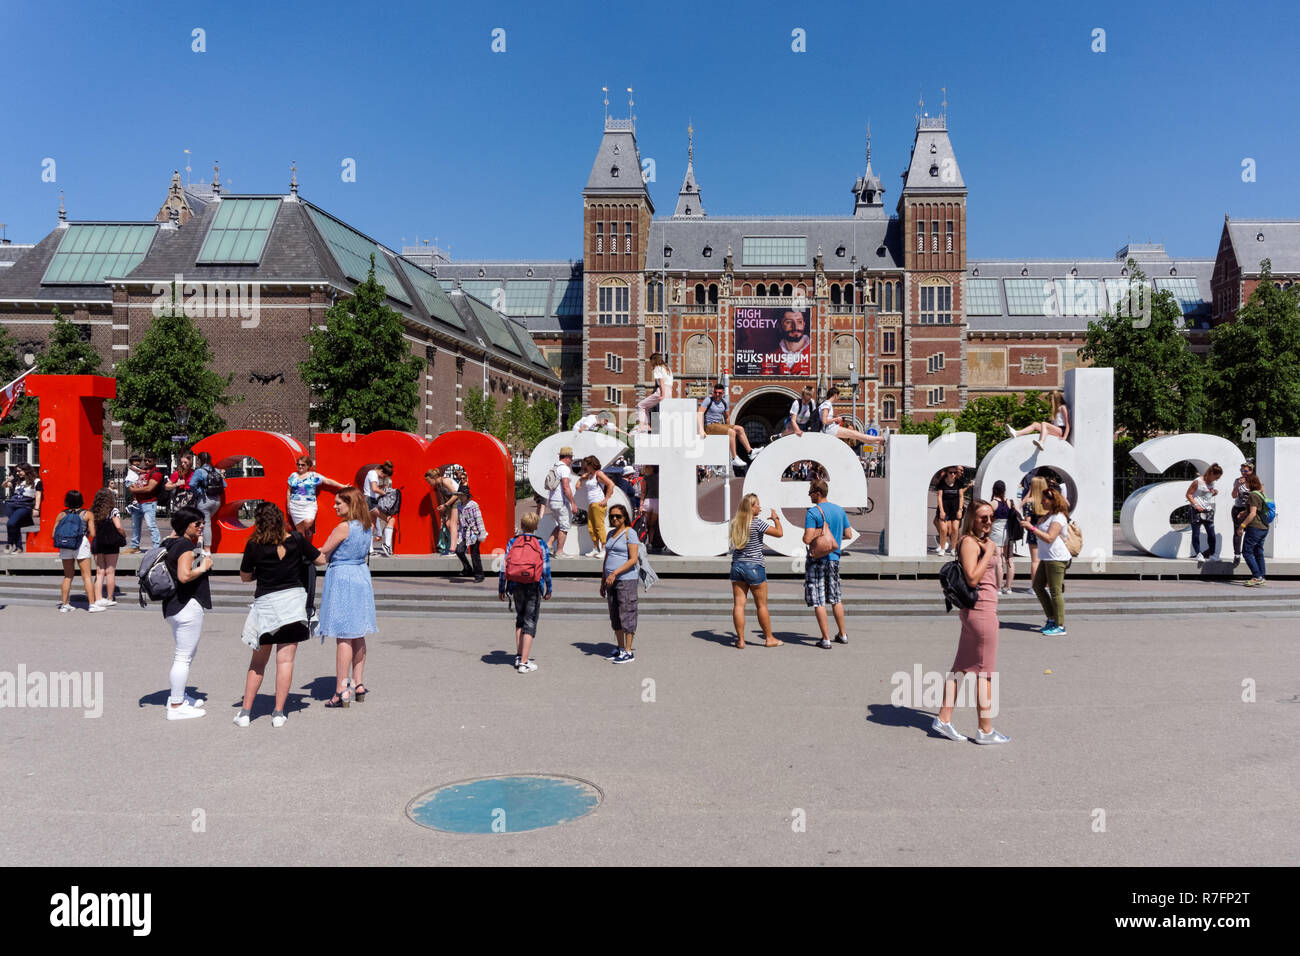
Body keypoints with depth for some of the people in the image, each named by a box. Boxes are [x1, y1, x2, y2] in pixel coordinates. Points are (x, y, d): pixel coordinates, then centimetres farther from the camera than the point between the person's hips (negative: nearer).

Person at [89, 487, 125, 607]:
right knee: (110, 571, 4)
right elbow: (118, 526, -17)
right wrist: (124, 535, 0)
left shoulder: (94, 512, 3)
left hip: (97, 543, 4)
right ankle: (110, 599, 9)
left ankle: (98, 598, 5)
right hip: (111, 544, -4)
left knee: (99, 572, 8)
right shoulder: (113, 511, -8)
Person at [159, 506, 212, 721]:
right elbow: (184, 576, -27)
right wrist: (204, 567, -13)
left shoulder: (173, 543, 11)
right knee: (184, 656, -4)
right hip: (187, 606, -11)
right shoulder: (186, 545, -17)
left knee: (184, 654, 23)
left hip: (173, 606, 11)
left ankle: (177, 697, 34)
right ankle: (176, 706, 1)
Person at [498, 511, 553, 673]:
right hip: (534, 587, -3)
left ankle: (519, 656, 22)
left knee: (520, 619, 21)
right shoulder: (540, 543, -4)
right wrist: (548, 590, 7)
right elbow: (546, 569, -5)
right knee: (530, 623, 2)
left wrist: (501, 589, 8)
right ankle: (524, 662, -1)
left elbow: (504, 567, -1)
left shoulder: (512, 542, 1)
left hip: (516, 586, 3)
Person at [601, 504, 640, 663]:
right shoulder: (611, 534, 16)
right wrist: (603, 581, 19)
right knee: (615, 617, 11)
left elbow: (633, 559, -16)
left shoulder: (630, 533, -8)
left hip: (626, 579, -8)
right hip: (612, 580, 8)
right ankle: (620, 649, 20)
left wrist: (615, 573, -22)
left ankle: (628, 652, -1)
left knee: (626, 614, -6)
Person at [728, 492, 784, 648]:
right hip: (754, 567, -5)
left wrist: (761, 516, 24)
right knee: (761, 605, 7)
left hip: (737, 566, 5)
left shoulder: (735, 523, 3)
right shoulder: (757, 523, -14)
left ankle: (740, 640, 5)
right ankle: (769, 638, 18)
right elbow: (780, 533, -9)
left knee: (738, 604, 4)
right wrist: (775, 518, 7)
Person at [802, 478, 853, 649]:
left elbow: (807, 539, -22)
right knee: (835, 599, 19)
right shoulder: (839, 510, 6)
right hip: (834, 559, 7)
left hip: (817, 560, -7)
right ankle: (842, 635, 26)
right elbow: (849, 534, 11)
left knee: (818, 602, -1)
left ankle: (826, 639, -1)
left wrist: (804, 536, -1)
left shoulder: (813, 513, -15)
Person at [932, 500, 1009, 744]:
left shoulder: (981, 541, 17)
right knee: (985, 672, -1)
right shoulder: (969, 542, -14)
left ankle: (944, 719, 16)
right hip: (981, 609, -10)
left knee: (963, 667, 12)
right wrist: (989, 552, -18)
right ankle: (985, 731, 8)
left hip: (975, 611, 10)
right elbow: (972, 578, -24)